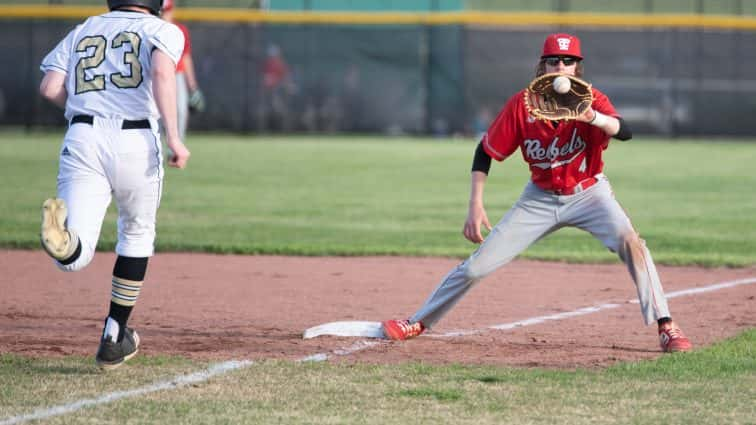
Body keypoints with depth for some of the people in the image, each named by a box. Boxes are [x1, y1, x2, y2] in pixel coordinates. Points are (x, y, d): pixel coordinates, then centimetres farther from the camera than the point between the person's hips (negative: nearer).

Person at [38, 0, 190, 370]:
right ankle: (114, 338, 25)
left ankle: (61, 234, -46)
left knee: (74, 258, -8)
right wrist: (173, 137, -15)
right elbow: (162, 71, -11)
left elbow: (49, 88, 12)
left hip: (82, 136, 2)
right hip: (136, 141, -2)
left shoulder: (82, 32, 24)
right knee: (137, 232, 25)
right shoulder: (162, 31, 12)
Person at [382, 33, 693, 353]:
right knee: (478, 264, -1)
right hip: (540, 198, 2)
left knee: (629, 241, -29)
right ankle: (419, 323, 17)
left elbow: (624, 131, -38)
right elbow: (485, 152, -5)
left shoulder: (591, 100, -18)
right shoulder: (521, 105, -14)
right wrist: (475, 206, -12)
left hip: (588, 192, -2)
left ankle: (666, 328, -24)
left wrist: (591, 117, -58)